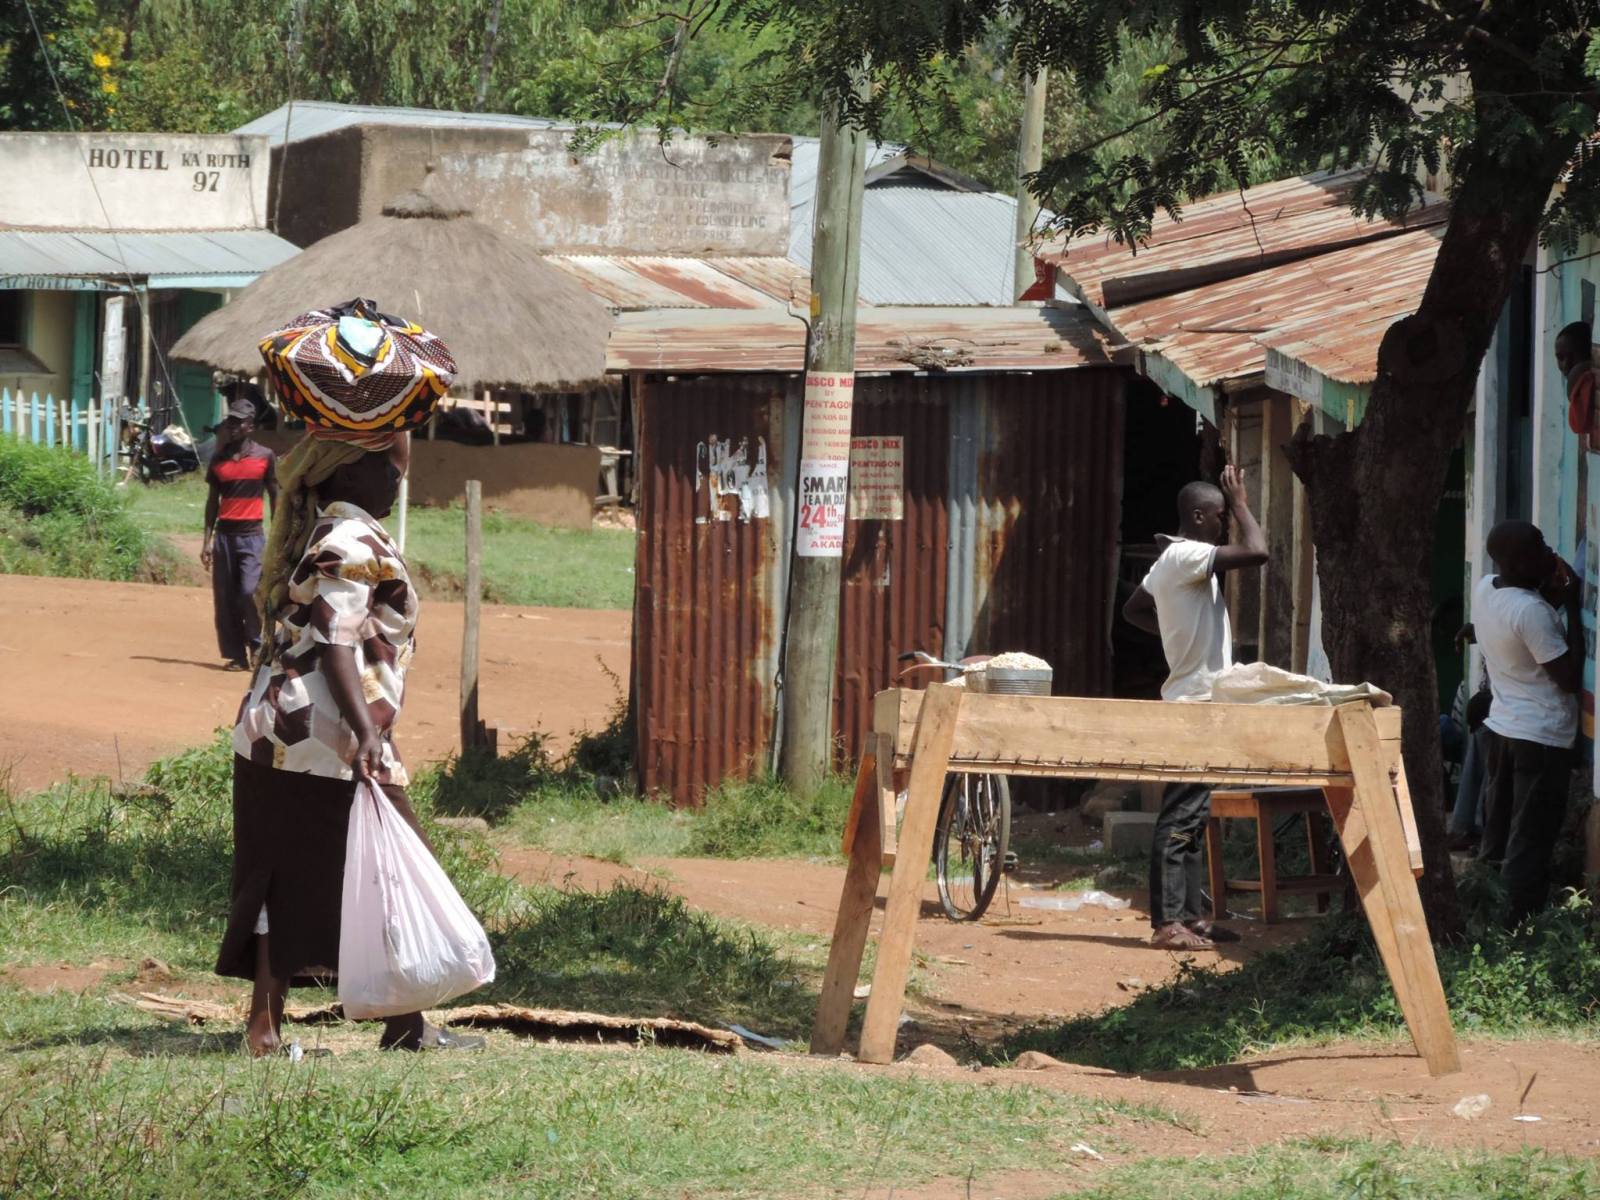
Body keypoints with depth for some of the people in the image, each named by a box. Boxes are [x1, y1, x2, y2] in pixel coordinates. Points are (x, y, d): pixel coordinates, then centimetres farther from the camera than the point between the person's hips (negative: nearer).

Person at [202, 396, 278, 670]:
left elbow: (275, 497, 5)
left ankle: (257, 645, 2)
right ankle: (236, 655, 6)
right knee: (224, 598, 0)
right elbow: (212, 501, 13)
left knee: (249, 591, -16)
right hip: (224, 533, 3)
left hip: (252, 534, -3)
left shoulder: (265, 457, 2)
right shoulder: (218, 460, 10)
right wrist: (207, 541, 7)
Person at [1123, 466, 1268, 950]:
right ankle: (1167, 923, -14)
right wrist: (1241, 503, -10)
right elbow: (1256, 552, -25)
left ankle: (1189, 915, 17)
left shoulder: (1173, 560, 16)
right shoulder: (1185, 557, -15)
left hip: (1196, 703, 11)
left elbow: (1133, 610, 29)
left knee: (1193, 817, 13)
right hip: (1197, 702, -11)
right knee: (1180, 817, -11)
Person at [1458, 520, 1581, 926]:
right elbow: (1570, 678, -19)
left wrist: (1550, 599, 2)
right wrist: (1572, 608, -18)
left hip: (1502, 726, 8)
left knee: (1497, 835, 18)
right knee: (1530, 845, -3)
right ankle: (1519, 926, -2)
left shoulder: (1484, 589, 0)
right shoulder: (1532, 612, -24)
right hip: (1542, 737, -8)